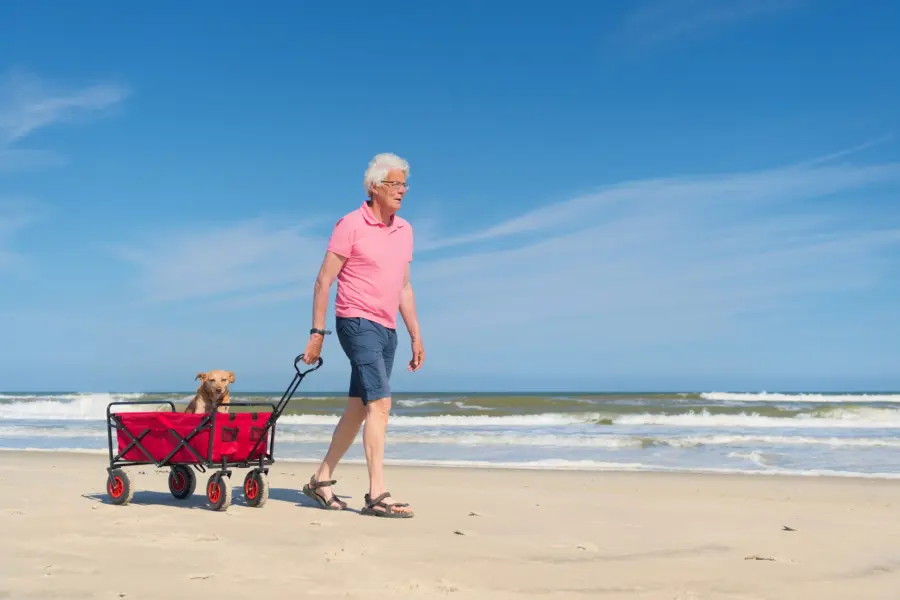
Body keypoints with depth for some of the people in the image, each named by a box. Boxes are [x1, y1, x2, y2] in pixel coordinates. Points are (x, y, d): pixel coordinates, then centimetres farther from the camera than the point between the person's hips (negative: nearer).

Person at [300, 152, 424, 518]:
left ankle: (321, 480, 24)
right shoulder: (351, 225, -7)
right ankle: (377, 495, -13)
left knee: (358, 409, 12)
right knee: (380, 403, -16)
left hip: (387, 330, 8)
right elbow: (323, 281, -7)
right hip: (357, 323, -8)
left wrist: (415, 336, 15)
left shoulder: (404, 230, 13)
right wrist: (317, 332, -12)